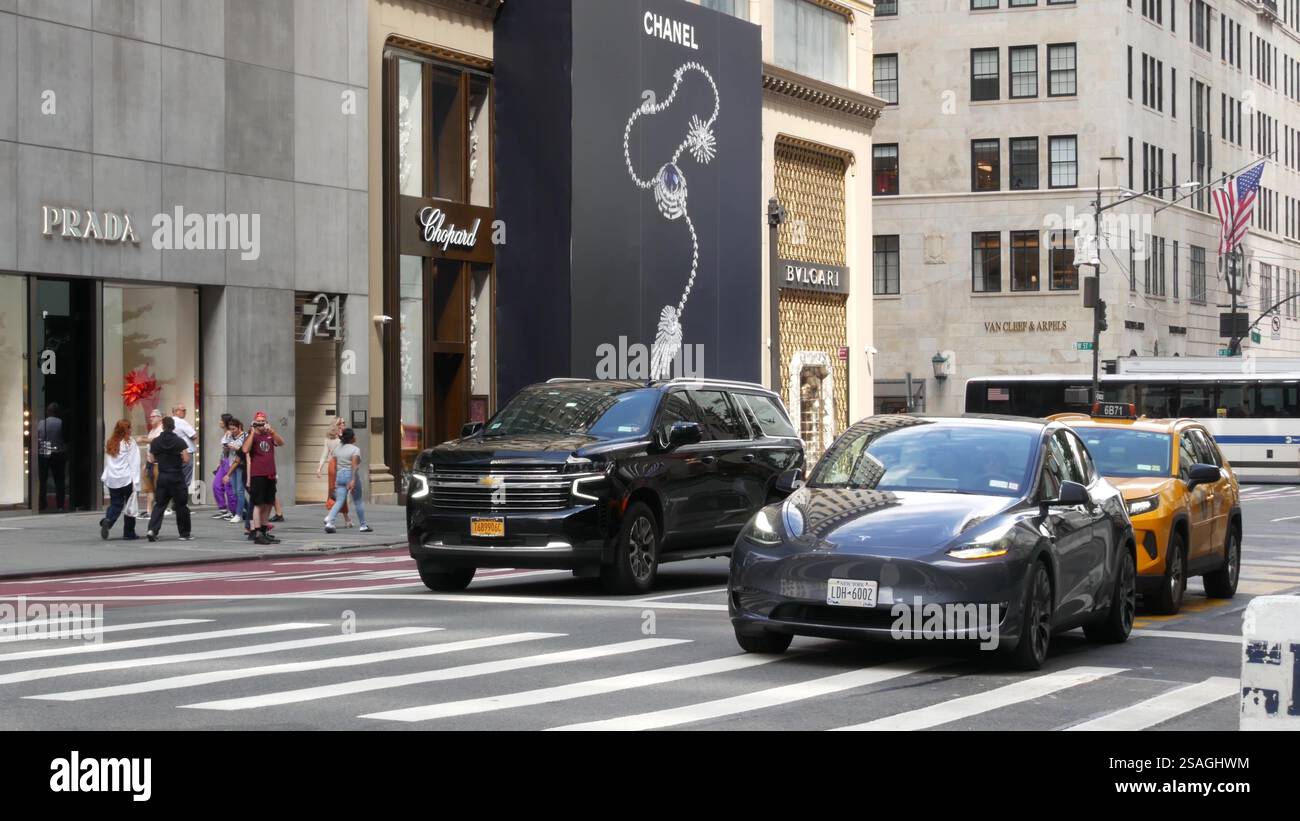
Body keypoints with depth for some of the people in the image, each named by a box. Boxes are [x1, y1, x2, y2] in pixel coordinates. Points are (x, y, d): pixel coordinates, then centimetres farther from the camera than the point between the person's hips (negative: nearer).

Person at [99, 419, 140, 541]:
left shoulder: (109, 443, 9)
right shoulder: (130, 443, -7)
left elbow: (107, 462, 11)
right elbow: (134, 463, -10)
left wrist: (105, 477, 15)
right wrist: (136, 482, -11)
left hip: (112, 480, 4)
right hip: (127, 479, -4)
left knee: (115, 505, 9)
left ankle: (107, 520, -20)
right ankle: (129, 533, 10)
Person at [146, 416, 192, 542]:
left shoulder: (155, 442, 2)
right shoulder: (179, 442, -9)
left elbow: (152, 460, 8)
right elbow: (186, 460, -12)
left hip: (162, 476, 3)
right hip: (177, 476, -3)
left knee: (159, 504, 7)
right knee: (181, 505, 7)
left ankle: (152, 530, -11)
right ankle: (184, 534, 13)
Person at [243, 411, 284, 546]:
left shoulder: (270, 436, 13)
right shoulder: (252, 436, -2)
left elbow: (281, 443, -6)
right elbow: (245, 449, -21)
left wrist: (272, 431, -19)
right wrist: (253, 432, -20)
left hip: (270, 475, 6)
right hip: (257, 475, -6)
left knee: (268, 504, 12)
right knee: (259, 504, -8)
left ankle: (263, 531, 22)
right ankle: (257, 534, -10)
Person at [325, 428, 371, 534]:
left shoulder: (338, 448, 10)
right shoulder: (355, 449, -8)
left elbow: (334, 466, 9)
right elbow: (354, 465, -20)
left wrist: (335, 481, 15)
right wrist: (353, 480, -25)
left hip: (340, 476, 5)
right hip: (351, 475, -5)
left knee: (339, 502, -1)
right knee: (358, 501, 10)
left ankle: (329, 522, -22)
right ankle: (363, 526, 20)